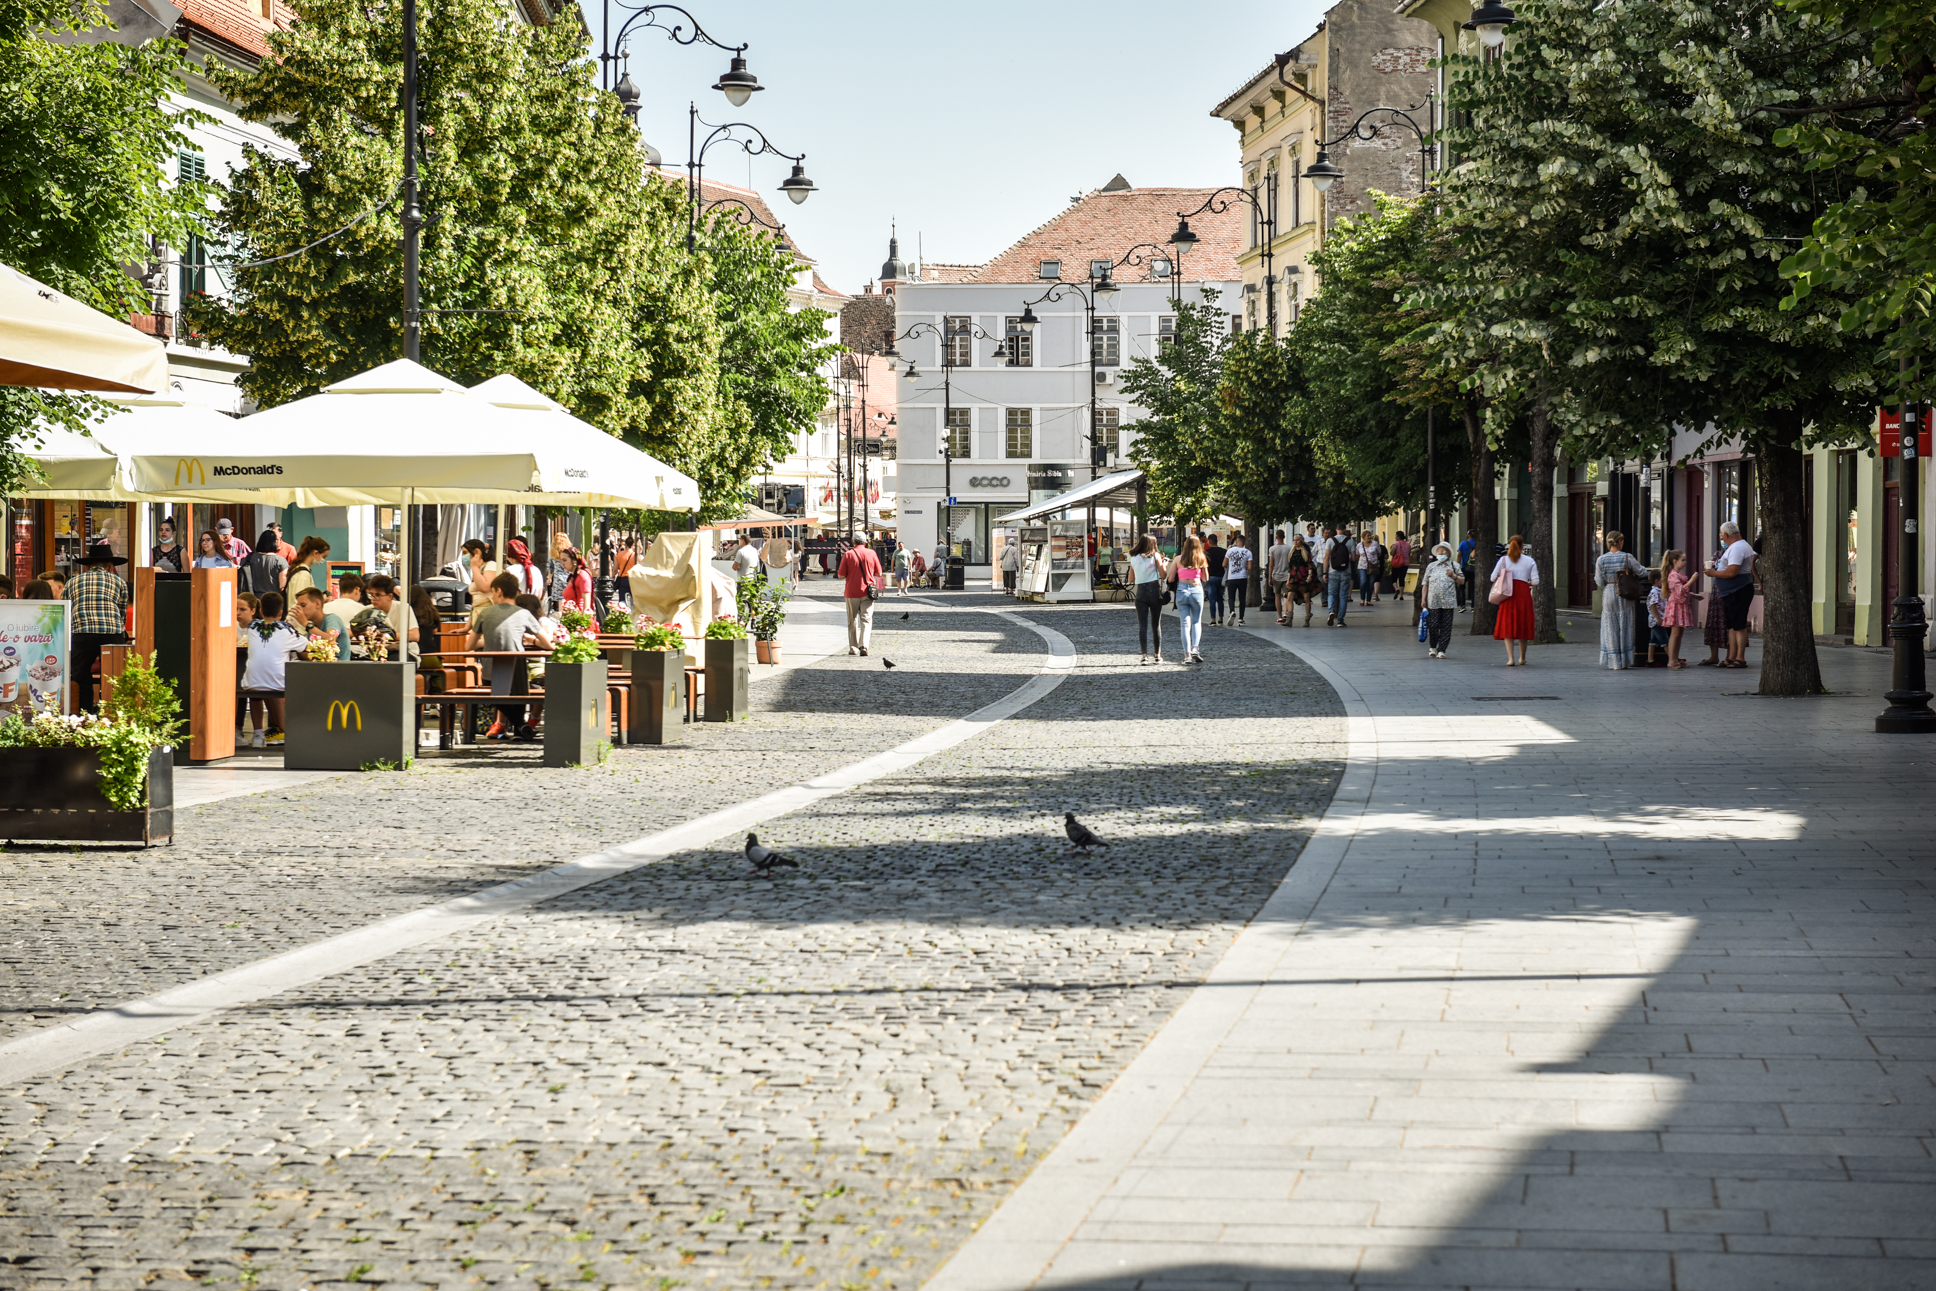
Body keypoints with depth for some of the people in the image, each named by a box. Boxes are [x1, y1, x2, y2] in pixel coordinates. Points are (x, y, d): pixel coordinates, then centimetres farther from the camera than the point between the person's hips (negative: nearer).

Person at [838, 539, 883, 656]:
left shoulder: (848, 555, -5)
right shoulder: (871, 553, -1)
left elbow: (841, 576, -6)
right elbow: (878, 573, 5)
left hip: (851, 593, 0)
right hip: (867, 593, 0)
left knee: (852, 621, 13)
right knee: (866, 620, -1)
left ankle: (853, 647, 16)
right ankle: (864, 645, -19)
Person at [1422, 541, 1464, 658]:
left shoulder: (1454, 566, 10)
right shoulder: (1431, 566, 13)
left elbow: (1462, 581, 12)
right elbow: (1425, 584, 12)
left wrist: (1454, 575, -7)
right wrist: (1423, 599, 5)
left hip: (1449, 603, -1)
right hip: (1433, 603, 1)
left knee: (1446, 627, -2)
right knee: (1433, 625, -1)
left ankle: (1441, 650, 3)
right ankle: (1432, 647, 19)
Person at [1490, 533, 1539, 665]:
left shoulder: (1503, 559, 6)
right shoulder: (1530, 561, 4)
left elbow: (1493, 578, 4)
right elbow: (1535, 582, -1)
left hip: (1508, 594, 0)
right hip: (1524, 592, 0)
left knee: (1507, 625, 1)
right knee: (1523, 624, 12)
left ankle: (1511, 658, -12)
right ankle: (1522, 658, 23)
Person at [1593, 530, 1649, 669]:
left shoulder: (1601, 560, -4)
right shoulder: (1627, 558, -9)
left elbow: (1600, 583, -1)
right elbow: (1642, 572, -2)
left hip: (1608, 596, 1)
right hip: (1624, 596, -1)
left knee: (1610, 628, 7)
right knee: (1625, 627, 8)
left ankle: (1613, 660, 7)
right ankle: (1625, 659, 11)